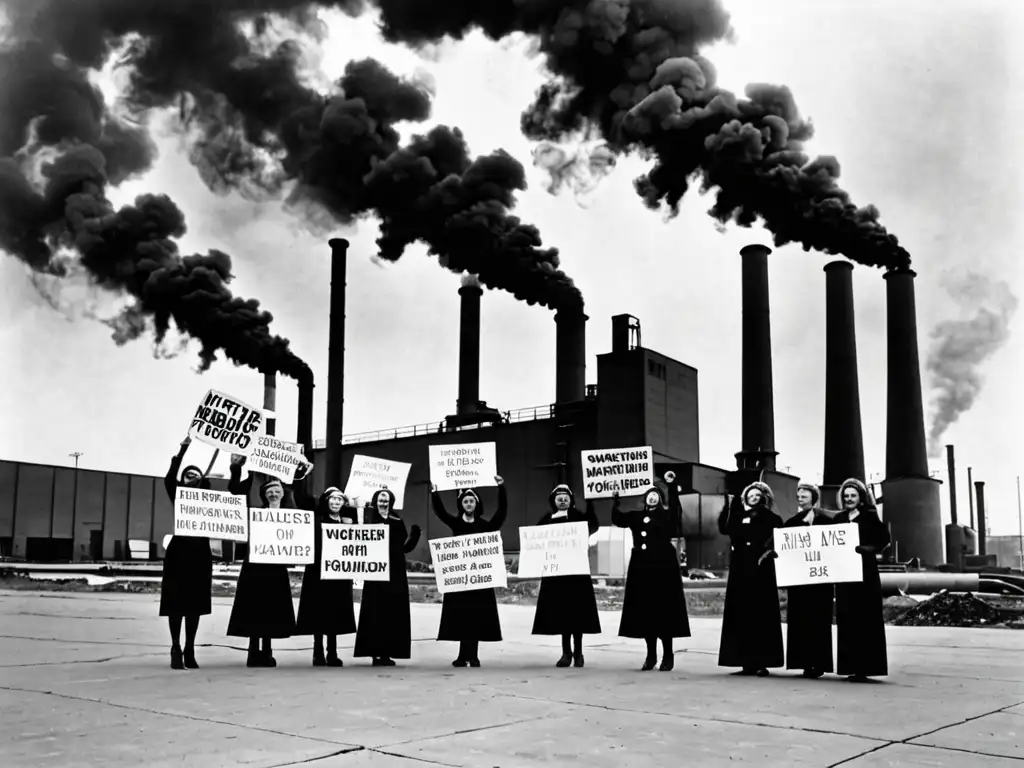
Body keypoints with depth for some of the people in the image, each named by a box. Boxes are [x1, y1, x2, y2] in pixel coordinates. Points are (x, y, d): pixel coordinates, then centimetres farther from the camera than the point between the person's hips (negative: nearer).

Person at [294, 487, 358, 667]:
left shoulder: (348, 520, 11)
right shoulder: (317, 519, -1)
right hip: (319, 571, -4)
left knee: (336, 612, 6)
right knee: (319, 611, -1)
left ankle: (332, 653, 12)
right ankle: (318, 653, 6)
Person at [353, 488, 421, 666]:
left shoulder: (398, 523, 9)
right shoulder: (369, 521, 3)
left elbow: (406, 547, 6)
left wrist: (415, 533, -9)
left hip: (395, 573, 3)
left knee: (393, 612, 2)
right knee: (375, 612, -3)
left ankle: (388, 653, 9)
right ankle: (376, 653, 2)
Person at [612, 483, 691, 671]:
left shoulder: (667, 516, 2)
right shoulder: (636, 516, 12)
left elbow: (677, 510, -18)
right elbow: (617, 519, 1)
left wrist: (672, 486, -29)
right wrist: (616, 500, -12)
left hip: (663, 566, -4)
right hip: (641, 568, 5)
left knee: (664, 610, -4)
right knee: (645, 611, 6)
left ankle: (668, 655, 4)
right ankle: (651, 655, 15)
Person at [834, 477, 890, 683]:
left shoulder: (870, 517, 1)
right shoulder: (838, 519, 13)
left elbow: (883, 542, -6)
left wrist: (867, 549, -21)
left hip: (866, 573, -4)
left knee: (866, 619, -5)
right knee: (846, 619, 3)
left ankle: (864, 667, -4)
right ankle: (850, 666, 6)